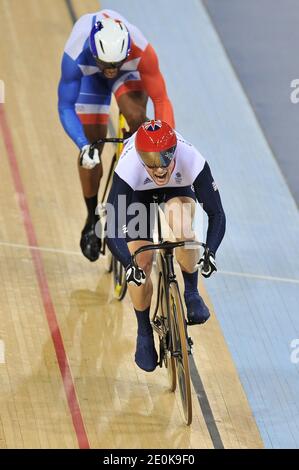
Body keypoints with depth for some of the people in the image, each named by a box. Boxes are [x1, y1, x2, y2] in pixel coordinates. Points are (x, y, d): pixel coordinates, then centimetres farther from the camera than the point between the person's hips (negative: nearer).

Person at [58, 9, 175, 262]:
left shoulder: (142, 52, -41)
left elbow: (161, 100, -34)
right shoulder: (76, 56, -41)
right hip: (89, 74, 0)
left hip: (129, 70, 0)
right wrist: (84, 146, -49)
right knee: (92, 150, -5)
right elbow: (66, 108, -35)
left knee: (137, 118, -29)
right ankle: (93, 218, 16)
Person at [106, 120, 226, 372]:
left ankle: (191, 293, -6)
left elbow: (216, 213, -34)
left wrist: (210, 252, -51)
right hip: (139, 192, 0)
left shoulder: (192, 160, -40)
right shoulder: (128, 168, -41)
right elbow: (113, 230, -40)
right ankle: (145, 333, 15)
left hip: (179, 188, 0)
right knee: (141, 266, -10)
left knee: (182, 228, -33)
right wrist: (130, 264, -55)